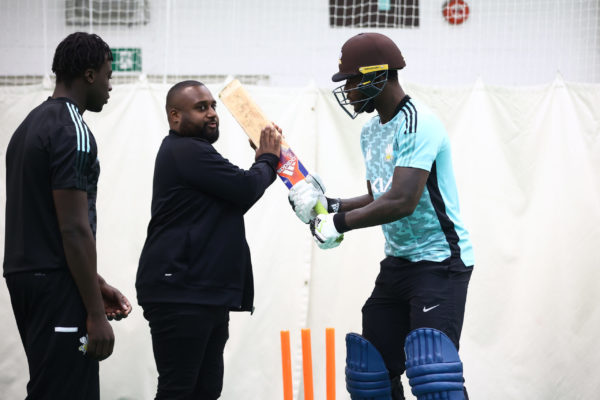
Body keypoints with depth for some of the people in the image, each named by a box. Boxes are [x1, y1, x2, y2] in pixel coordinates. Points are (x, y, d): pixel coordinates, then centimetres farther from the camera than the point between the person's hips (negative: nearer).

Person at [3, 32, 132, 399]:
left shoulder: (31, 125, 17)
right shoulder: (73, 131, -14)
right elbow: (74, 229, -19)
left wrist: (97, 286, 22)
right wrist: (96, 314, -17)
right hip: (57, 285, -10)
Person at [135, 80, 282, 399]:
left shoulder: (194, 151, 23)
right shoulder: (186, 152, -12)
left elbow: (235, 199, 25)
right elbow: (246, 188, -16)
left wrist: (265, 161, 11)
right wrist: (267, 158, 4)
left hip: (207, 295, 11)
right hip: (181, 295, -11)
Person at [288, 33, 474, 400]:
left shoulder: (418, 124, -17)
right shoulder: (371, 132, 14)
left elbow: (402, 202, -26)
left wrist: (338, 223, -18)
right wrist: (328, 204, 7)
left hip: (439, 260, -10)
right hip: (398, 261, 10)